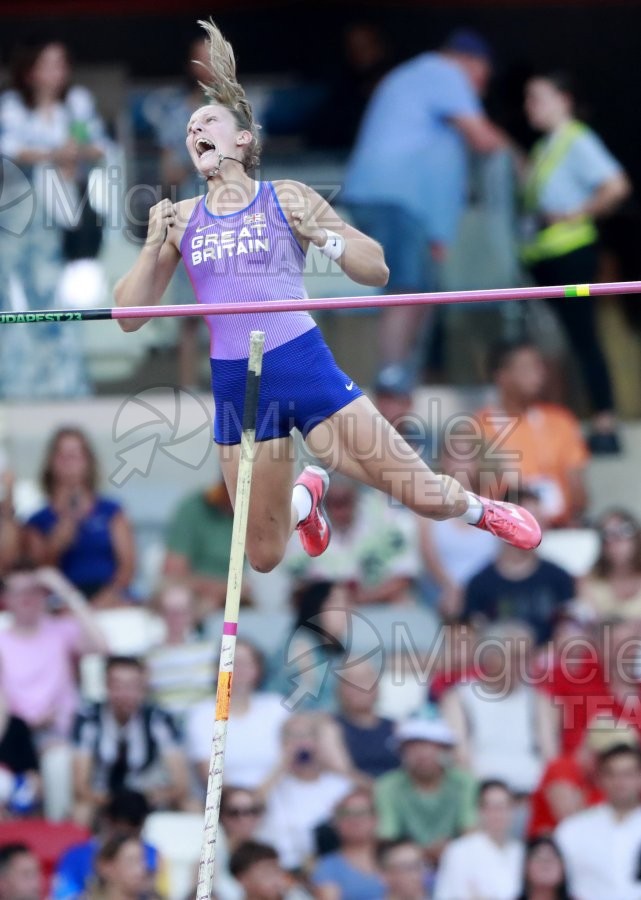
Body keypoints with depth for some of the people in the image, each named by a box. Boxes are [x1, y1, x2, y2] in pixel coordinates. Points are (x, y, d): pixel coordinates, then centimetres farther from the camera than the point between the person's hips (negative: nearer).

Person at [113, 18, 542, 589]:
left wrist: (322, 235, -15)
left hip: (304, 365, -2)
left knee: (424, 495, -7)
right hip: (235, 384, 2)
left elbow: (377, 271, 3)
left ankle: (481, 510, 29)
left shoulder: (287, 199, 1)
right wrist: (155, 247, -8)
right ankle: (305, 493, 40)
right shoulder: (181, 219, 8)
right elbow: (129, 317, 6)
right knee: (264, 558, 7)